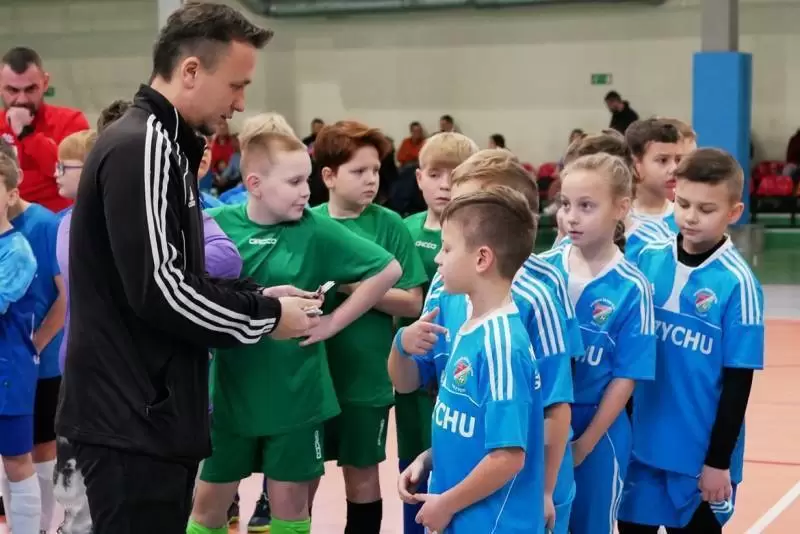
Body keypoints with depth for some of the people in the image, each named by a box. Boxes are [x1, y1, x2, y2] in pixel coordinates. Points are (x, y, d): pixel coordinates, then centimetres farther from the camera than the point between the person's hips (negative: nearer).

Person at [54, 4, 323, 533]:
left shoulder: (161, 145, 16)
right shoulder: (140, 148, -17)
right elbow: (158, 291, -22)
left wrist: (257, 295, 6)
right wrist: (264, 317, -11)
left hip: (150, 414, 10)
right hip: (131, 421, -10)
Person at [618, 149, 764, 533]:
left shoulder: (737, 283, -13)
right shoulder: (648, 260, 0)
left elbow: (738, 382, -10)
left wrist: (719, 460, -8)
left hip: (701, 452, -4)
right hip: (642, 443, 4)